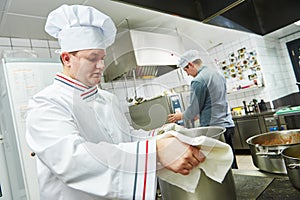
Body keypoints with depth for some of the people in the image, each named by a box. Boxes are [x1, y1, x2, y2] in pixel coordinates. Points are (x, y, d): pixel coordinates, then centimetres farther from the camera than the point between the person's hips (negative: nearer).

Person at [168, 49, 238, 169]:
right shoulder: (218, 74, 12)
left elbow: (193, 109, -10)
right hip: (228, 125, 9)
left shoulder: (198, 81, -15)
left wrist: (180, 116, 9)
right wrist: (199, 114, 28)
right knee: (230, 164, 16)